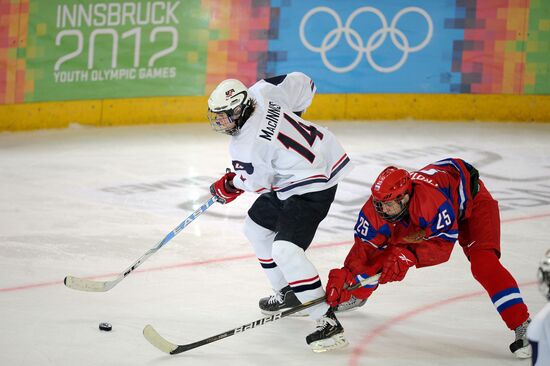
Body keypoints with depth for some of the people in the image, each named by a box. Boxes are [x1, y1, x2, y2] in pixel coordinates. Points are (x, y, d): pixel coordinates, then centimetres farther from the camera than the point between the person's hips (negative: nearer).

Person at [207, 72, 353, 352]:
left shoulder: (245, 146, -25)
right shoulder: (260, 92, -6)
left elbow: (258, 183, -10)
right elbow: (302, 84, 5)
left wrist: (230, 186, 11)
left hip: (312, 185, -11)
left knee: (285, 250, -22)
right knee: (256, 227, 22)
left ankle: (328, 323, -21)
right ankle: (287, 293, 35)